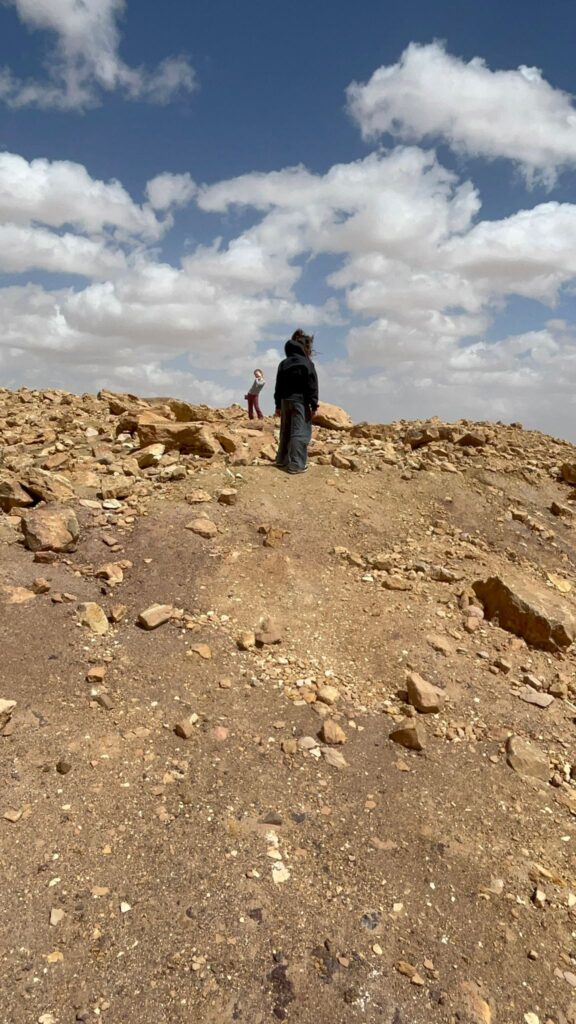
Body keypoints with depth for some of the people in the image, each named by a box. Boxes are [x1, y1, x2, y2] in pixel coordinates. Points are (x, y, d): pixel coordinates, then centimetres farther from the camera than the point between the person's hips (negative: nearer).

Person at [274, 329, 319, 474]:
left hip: (285, 401, 7)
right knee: (300, 432, -8)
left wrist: (278, 405, 17)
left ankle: (282, 460, 25)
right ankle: (296, 464, -13)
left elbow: (278, 386, 14)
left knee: (286, 432, 16)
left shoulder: (283, 363, 13)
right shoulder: (307, 363, -6)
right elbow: (312, 386, -11)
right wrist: (314, 405, -9)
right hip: (300, 401, -7)